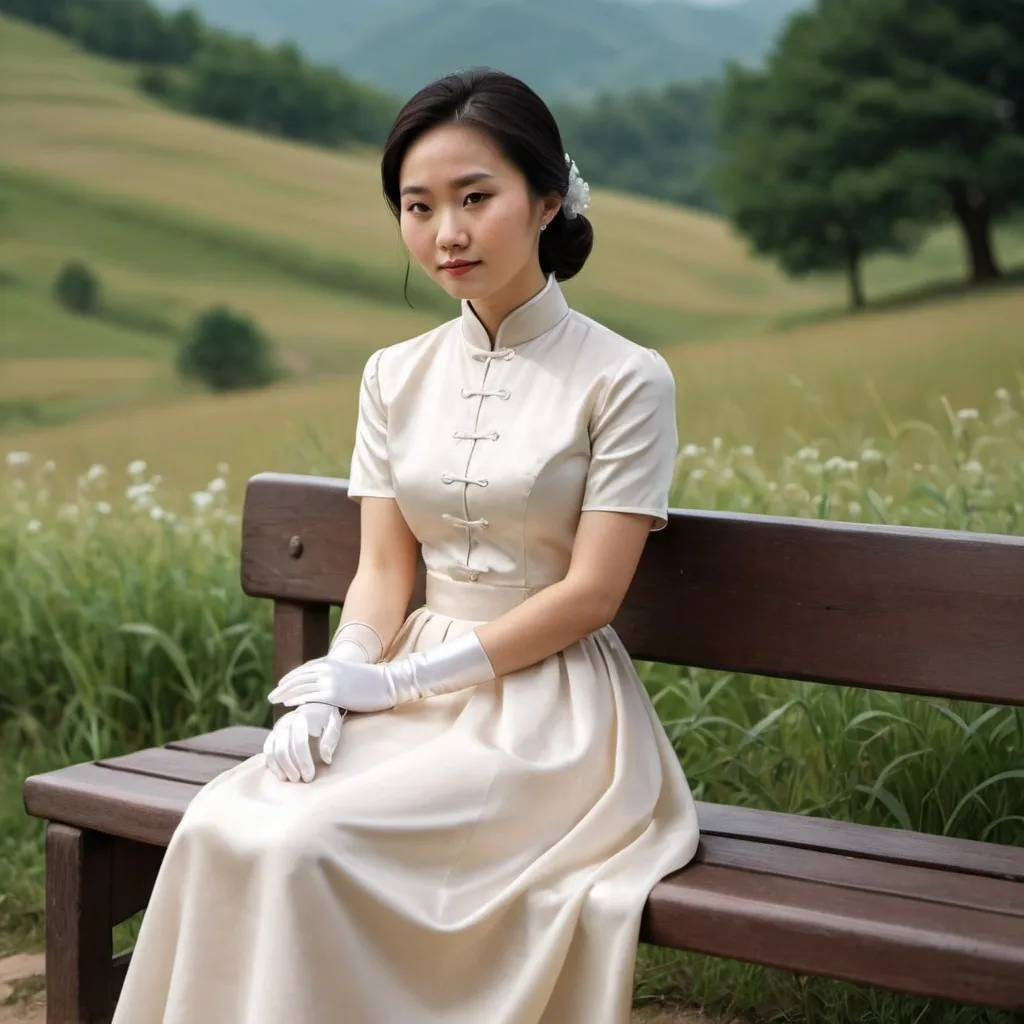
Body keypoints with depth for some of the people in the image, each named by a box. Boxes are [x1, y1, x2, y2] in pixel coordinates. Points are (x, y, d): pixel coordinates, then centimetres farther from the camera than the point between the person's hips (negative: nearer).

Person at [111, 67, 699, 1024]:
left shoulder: (624, 379, -9)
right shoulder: (396, 377, 7)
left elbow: (589, 594, -12)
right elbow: (381, 572, 6)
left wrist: (397, 681, -13)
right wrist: (331, 689, -14)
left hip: (551, 709, -4)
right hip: (416, 690, 5)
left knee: (308, 845, -27)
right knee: (217, 827, -22)